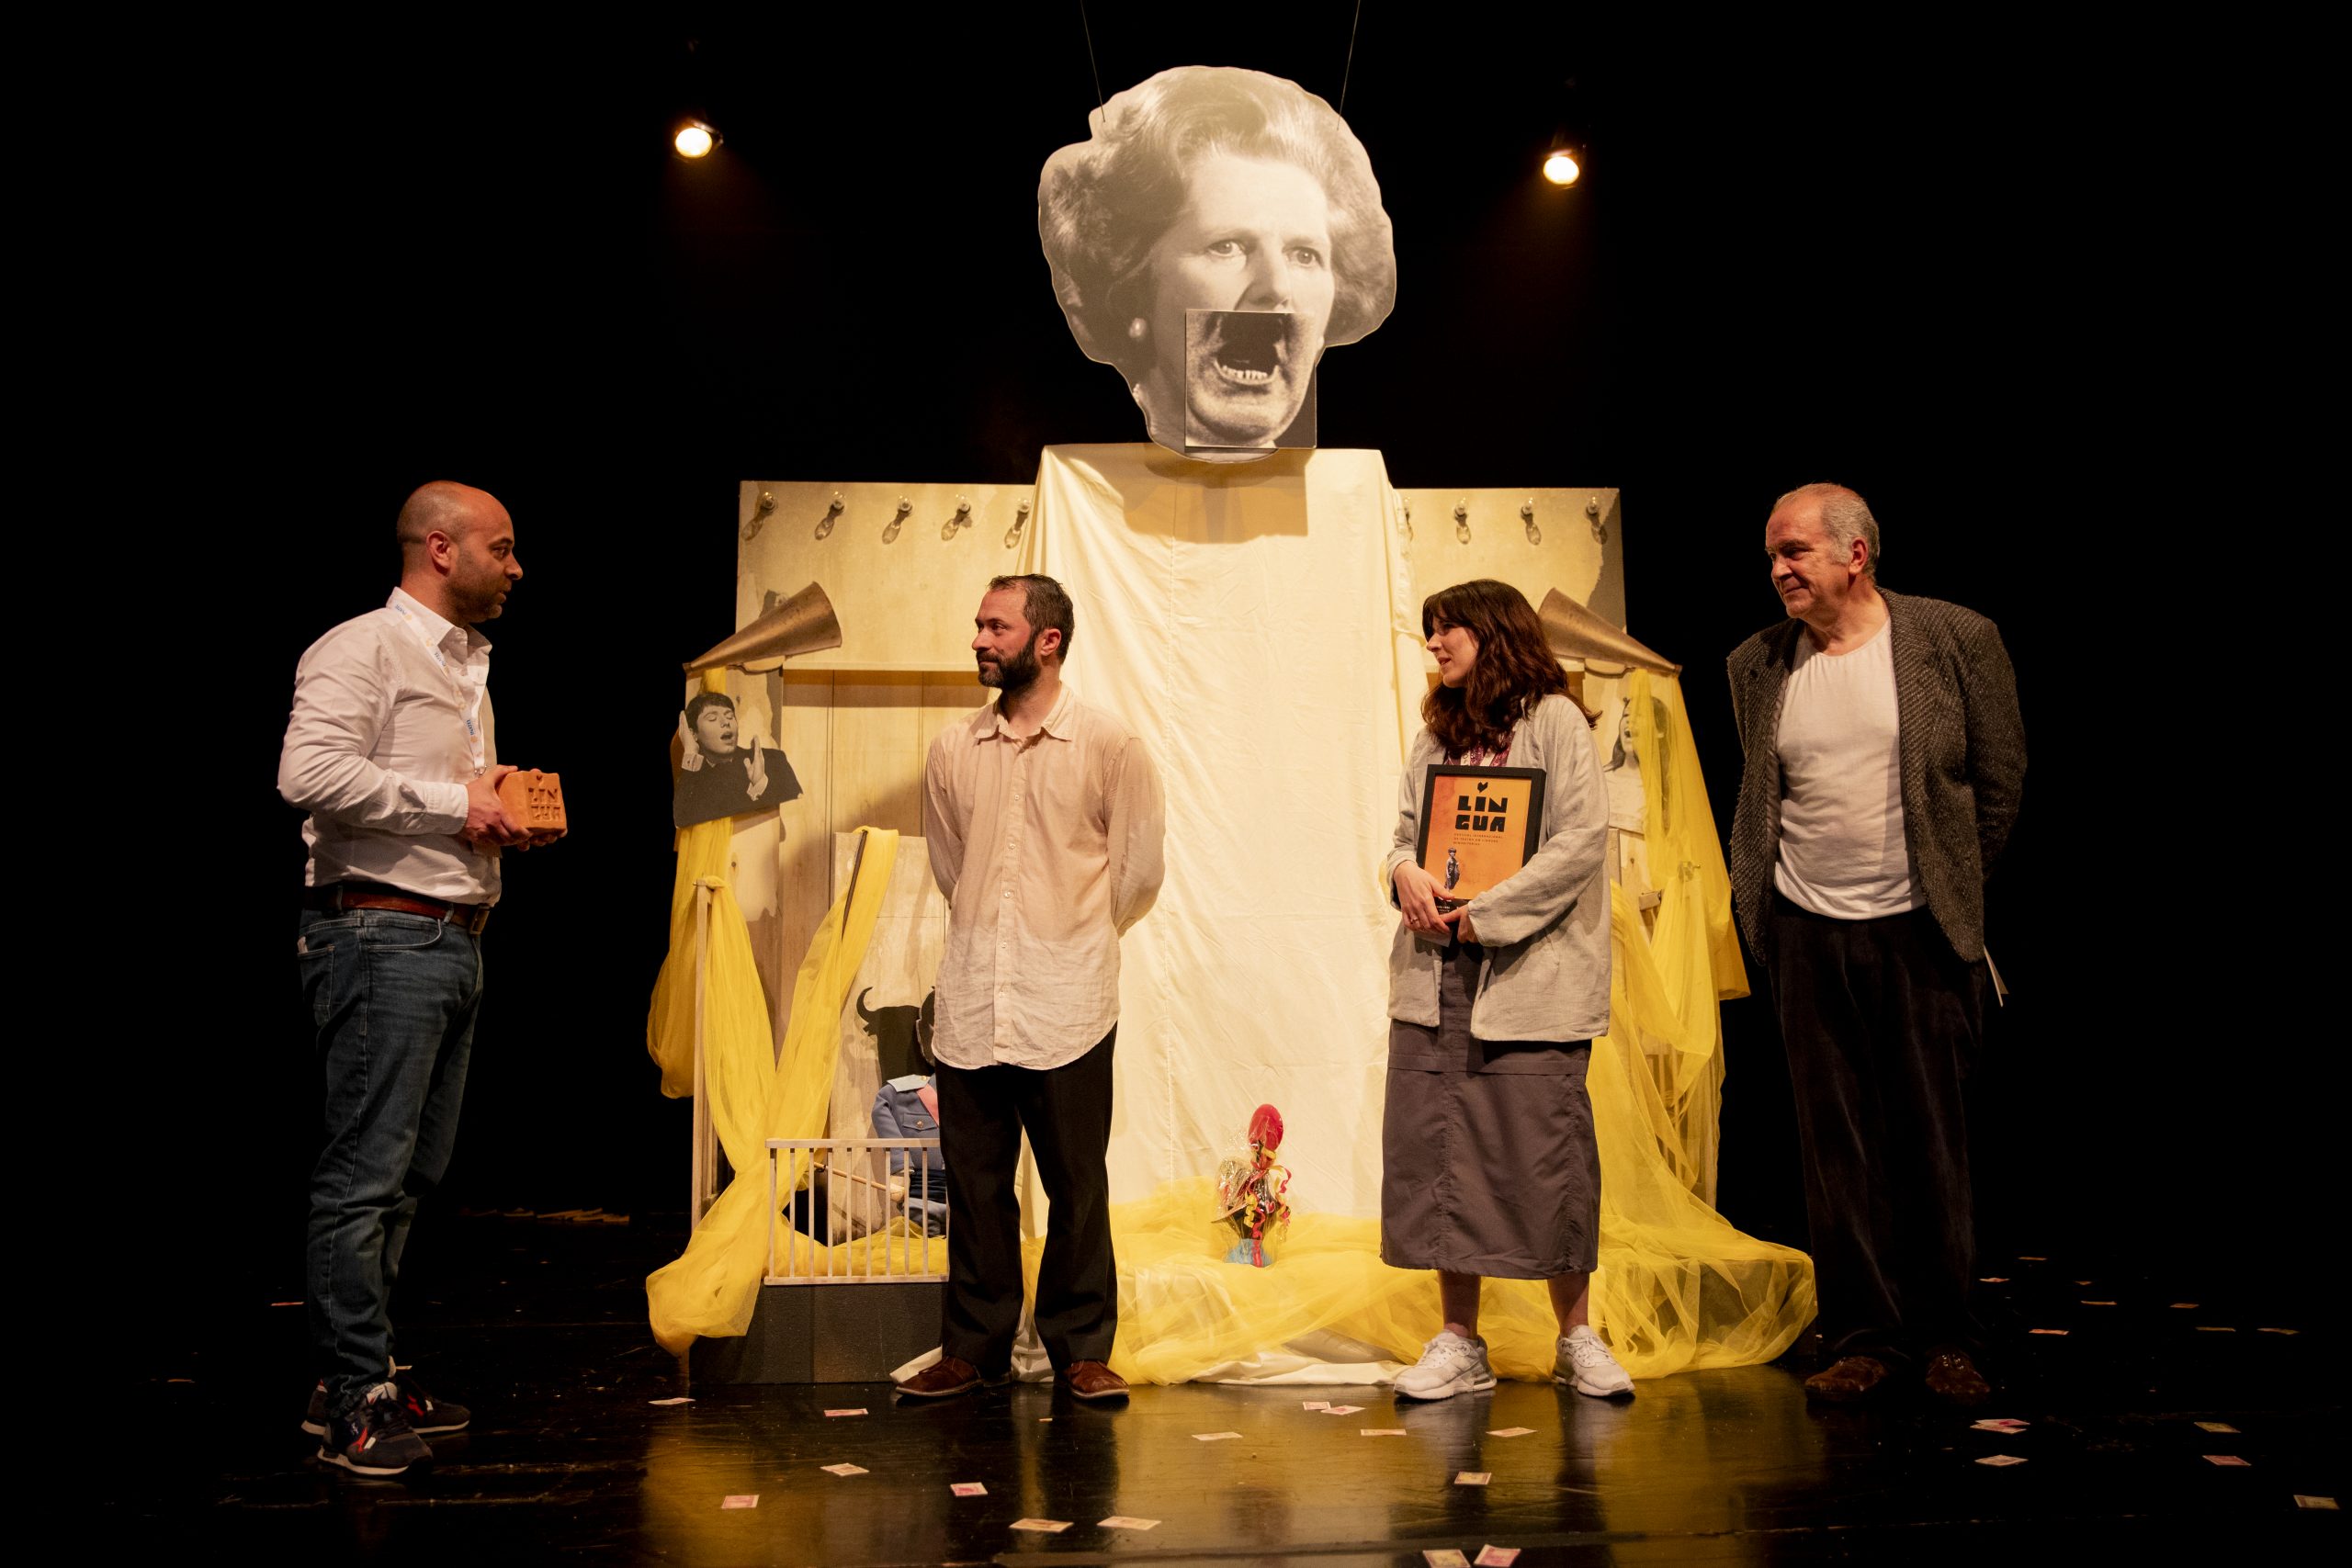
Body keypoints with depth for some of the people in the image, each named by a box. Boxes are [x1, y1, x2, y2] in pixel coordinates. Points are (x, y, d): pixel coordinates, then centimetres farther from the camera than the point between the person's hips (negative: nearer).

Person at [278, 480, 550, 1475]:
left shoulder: (469, 667, 22)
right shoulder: (362, 649, -7)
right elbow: (309, 775, -21)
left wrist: (502, 816, 9)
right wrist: (453, 801, -15)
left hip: (455, 938, 9)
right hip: (381, 934, -9)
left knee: (411, 1174, 12)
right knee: (365, 1175, -5)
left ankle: (362, 1379, 21)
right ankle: (351, 1400, 3)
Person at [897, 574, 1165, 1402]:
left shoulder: (1109, 747, -3)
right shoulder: (952, 750, 7)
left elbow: (1138, 871, 5)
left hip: (1066, 1007, -3)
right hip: (970, 1002, 3)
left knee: (1077, 1185, 3)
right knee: (974, 1182, 9)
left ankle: (1082, 1349, 17)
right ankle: (973, 1348, 21)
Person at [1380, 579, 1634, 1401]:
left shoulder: (1555, 719, -1)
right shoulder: (1436, 732, 18)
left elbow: (1582, 838, -10)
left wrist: (1485, 913, -13)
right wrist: (1405, 871, -6)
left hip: (1529, 972, -5)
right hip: (1435, 972, 6)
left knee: (1545, 1148, -3)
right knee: (1433, 1148, 2)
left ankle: (1576, 1335, 12)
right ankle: (1459, 1341, 11)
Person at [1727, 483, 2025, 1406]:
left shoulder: (1957, 639, -3)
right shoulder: (1757, 665, 5)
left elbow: (2001, 777, 5)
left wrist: (1954, 887, 8)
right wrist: (1763, 896, 8)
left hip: (1920, 930, -2)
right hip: (1807, 934, 2)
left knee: (1933, 1142, 6)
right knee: (1836, 1147, 6)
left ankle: (1944, 1337, 21)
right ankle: (1863, 1336, 17)